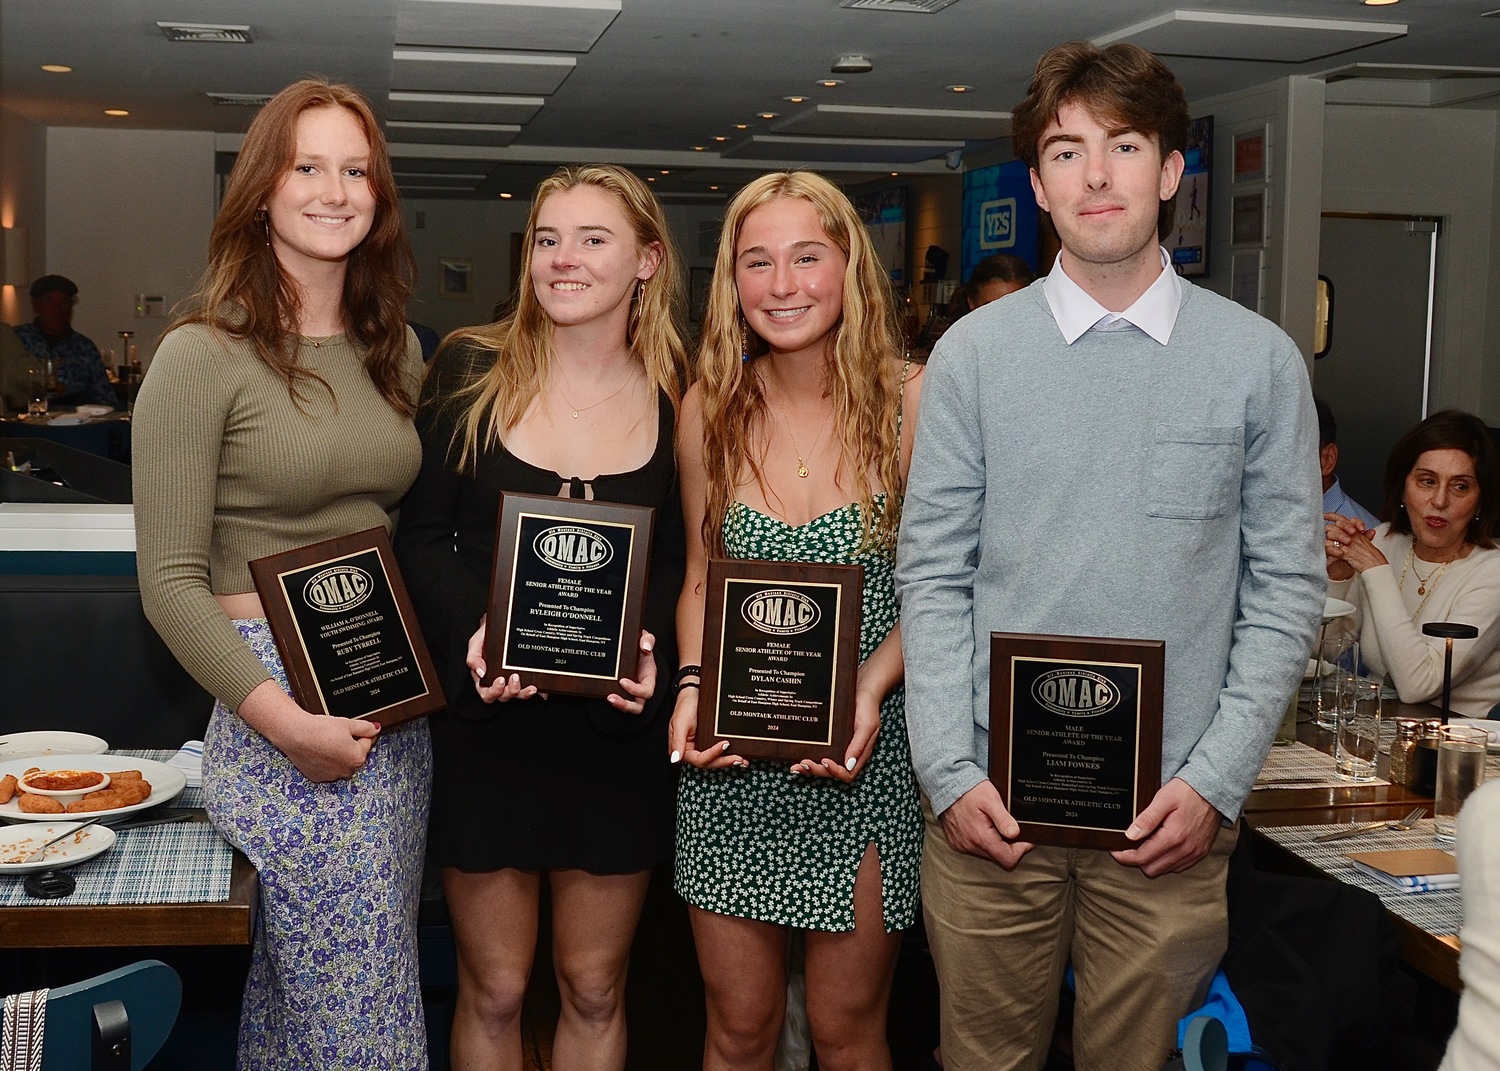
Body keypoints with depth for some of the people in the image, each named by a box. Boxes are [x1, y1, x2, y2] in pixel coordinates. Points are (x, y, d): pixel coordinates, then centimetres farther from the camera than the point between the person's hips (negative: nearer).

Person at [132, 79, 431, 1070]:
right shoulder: (204, 355, -8)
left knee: (300, 982, 15)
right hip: (276, 699, -5)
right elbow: (171, 580, -10)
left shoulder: (397, 350, 11)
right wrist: (284, 722, -18)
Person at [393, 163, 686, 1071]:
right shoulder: (471, 373, -2)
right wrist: (473, 632, -19)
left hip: (619, 730, 1)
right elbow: (423, 535, -1)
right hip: (487, 721, 0)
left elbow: (685, 560, 2)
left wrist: (654, 647, -18)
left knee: (595, 990, 15)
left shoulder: (679, 398, -1)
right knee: (493, 991, 12)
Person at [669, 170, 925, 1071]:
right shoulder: (710, 411, 2)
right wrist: (693, 685, -5)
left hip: (864, 761, -2)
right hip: (730, 768, 2)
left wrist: (871, 691, -18)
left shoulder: (911, 400, -7)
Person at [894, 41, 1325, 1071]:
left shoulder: (1259, 359, 0)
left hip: (1173, 809, 0)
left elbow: (1286, 590, 1)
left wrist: (1216, 781, -7)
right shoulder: (973, 353, 0)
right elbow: (933, 576, 0)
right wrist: (950, 773, -8)